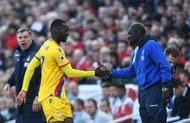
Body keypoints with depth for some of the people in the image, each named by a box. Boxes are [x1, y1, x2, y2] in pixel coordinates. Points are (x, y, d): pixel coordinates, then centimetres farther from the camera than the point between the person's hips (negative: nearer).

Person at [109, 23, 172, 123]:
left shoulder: (151, 45, -10)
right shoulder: (137, 51, 18)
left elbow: (165, 66, -17)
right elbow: (131, 71, 24)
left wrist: (166, 87, -23)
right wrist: (111, 73, 17)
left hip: (155, 89, -10)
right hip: (143, 91, 10)